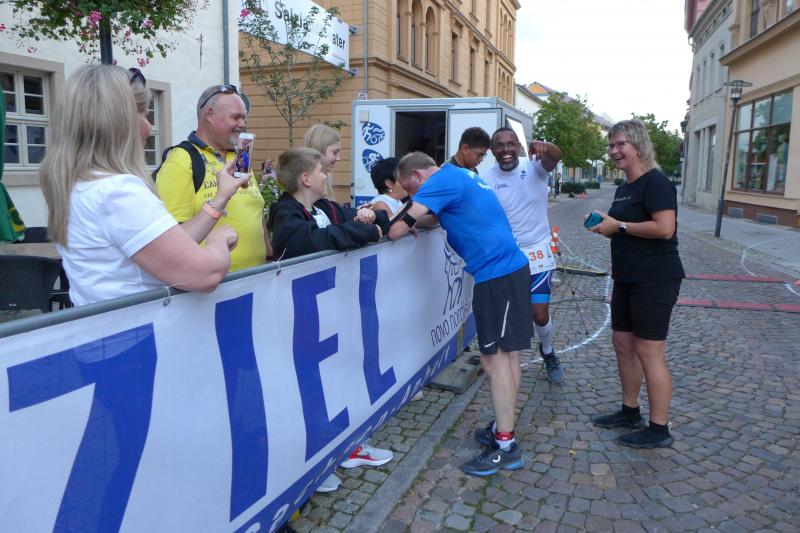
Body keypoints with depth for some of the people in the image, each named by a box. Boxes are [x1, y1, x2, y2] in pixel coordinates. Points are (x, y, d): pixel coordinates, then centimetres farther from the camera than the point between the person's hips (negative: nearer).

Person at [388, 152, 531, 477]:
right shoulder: (458, 175, 18)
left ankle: (505, 447, 1)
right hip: (509, 267, 10)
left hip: (496, 273, -10)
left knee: (494, 358, -6)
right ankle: (504, 429, 25)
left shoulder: (441, 180, -12)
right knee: (507, 353, 14)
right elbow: (435, 217, 25)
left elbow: (396, 231, -18)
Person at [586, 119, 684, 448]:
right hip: (627, 279, 10)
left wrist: (619, 226, -19)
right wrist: (604, 225, 7)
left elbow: (664, 228, -26)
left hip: (655, 280, -10)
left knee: (648, 351, -4)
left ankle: (659, 430, 8)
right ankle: (630, 412, 30)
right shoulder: (623, 189, 15)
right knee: (622, 342, 15)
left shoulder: (655, 183, -14)